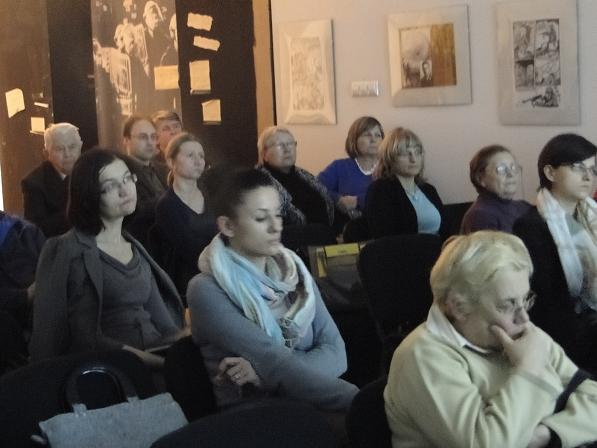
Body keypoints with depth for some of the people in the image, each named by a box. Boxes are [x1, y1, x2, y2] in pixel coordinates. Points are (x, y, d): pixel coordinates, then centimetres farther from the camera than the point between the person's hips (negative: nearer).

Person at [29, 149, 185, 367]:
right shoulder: (66, 251, -2)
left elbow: (163, 323, 13)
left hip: (157, 354, 6)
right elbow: (85, 339, -10)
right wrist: (152, 359, -22)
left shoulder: (136, 249, 19)